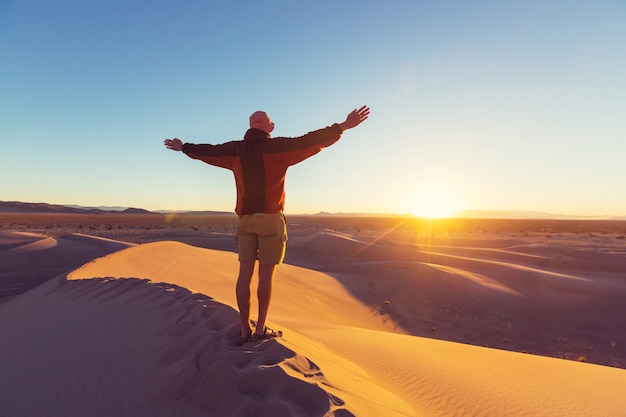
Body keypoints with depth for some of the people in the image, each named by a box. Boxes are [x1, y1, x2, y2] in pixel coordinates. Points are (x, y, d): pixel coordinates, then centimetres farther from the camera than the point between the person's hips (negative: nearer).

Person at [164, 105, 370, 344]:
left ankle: (245, 330, 12)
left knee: (245, 273, 5)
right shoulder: (277, 147, -5)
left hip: (245, 219, 5)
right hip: (270, 219, -4)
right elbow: (310, 141, -10)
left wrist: (182, 147, 40)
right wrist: (343, 127, -7)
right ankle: (260, 329, 10)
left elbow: (207, 151, 21)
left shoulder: (235, 150, 9)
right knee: (266, 275, 2)